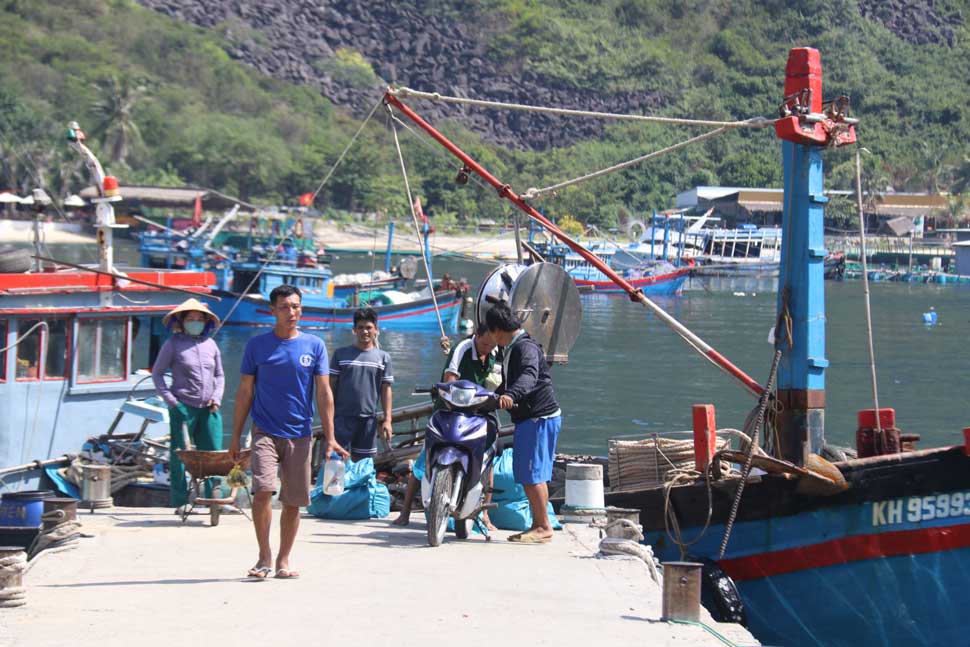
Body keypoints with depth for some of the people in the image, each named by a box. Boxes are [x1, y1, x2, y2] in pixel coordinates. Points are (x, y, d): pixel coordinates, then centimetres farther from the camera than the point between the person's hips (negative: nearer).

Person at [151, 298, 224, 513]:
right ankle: (180, 502, 5)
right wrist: (170, 400, -4)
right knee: (180, 455, -1)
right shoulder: (173, 344, 1)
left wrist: (217, 398, 5)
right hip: (183, 406, -4)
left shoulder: (210, 344, 13)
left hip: (209, 408, 4)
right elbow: (157, 373, 5)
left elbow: (219, 375, 21)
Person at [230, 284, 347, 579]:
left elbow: (323, 393, 4)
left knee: (293, 501, 5)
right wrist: (236, 436, 4)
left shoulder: (314, 345, 3)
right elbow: (245, 392, 6)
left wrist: (329, 437, -3)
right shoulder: (257, 345, 2)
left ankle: (283, 559, 19)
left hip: (299, 433, 1)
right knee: (262, 491, -17)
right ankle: (264, 556, -4)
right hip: (265, 431, -1)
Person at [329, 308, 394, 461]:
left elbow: (385, 389, 6)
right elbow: (331, 386, 4)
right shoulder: (341, 354, 3)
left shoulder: (383, 357, 7)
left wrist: (387, 420, 0)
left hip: (369, 419, 2)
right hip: (342, 416, -2)